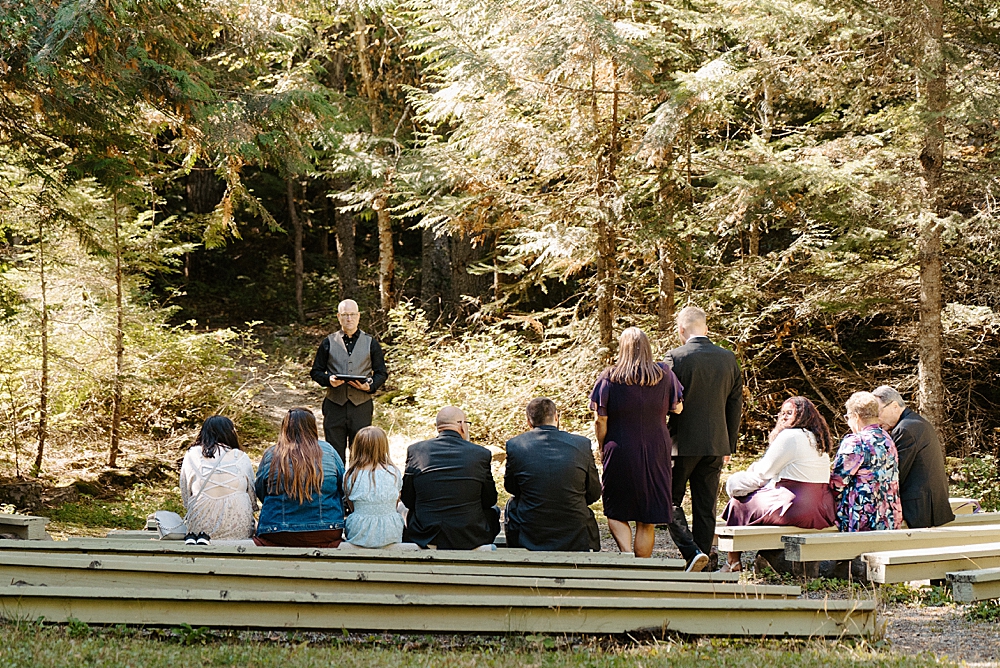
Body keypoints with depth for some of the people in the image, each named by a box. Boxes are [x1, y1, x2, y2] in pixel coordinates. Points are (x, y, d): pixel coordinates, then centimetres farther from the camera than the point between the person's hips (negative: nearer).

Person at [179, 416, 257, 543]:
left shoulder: (191, 455, 4)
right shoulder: (241, 458, 0)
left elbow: (185, 495, 11)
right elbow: (252, 495, 11)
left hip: (199, 524, 3)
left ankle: (193, 536, -5)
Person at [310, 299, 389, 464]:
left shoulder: (370, 343, 11)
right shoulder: (329, 342, 11)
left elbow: (381, 373, 11)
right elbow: (316, 372, 12)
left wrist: (370, 386, -9)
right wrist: (328, 380, -10)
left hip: (361, 406, 0)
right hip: (334, 406, 0)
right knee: (334, 453, 0)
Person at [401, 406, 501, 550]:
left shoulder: (415, 450, -5)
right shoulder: (481, 453, -9)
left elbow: (407, 500, 1)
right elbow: (489, 500, 2)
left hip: (424, 538, 1)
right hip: (469, 540, -1)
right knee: (493, 510, 31)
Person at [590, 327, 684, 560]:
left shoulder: (609, 377, -8)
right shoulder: (664, 374, -2)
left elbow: (600, 420, -6)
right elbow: (677, 408, 10)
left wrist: (602, 449, 8)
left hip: (620, 454, -2)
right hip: (656, 455, 2)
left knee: (616, 513, 10)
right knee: (647, 521, 9)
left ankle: (627, 553, -12)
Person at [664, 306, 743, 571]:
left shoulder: (676, 357, -12)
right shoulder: (729, 358, 4)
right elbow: (735, 406, 9)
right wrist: (729, 446, 17)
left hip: (682, 443, -5)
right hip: (716, 445, 5)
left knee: (669, 501, 6)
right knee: (705, 508, 11)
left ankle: (692, 552, -12)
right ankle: (701, 567, 15)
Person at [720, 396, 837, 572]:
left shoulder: (790, 436, -10)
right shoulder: (818, 439, 17)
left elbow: (763, 474, -7)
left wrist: (740, 483, 11)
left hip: (794, 508, -9)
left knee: (739, 503, 6)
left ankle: (733, 563, 14)